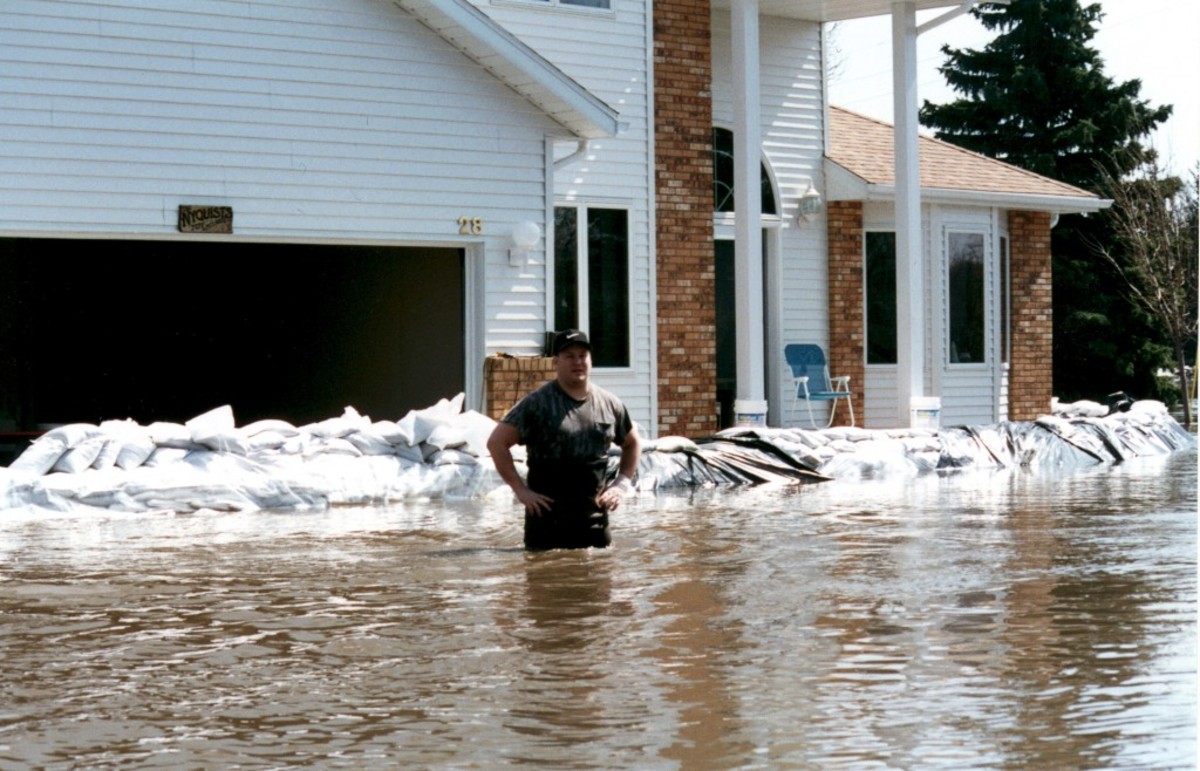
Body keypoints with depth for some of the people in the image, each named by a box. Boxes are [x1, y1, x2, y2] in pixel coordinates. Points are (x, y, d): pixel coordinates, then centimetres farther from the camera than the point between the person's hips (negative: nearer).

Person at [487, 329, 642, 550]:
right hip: (548, 520, -4)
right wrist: (520, 489, -11)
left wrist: (623, 483, 11)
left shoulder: (609, 404, 9)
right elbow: (497, 442, -7)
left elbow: (632, 443, 25)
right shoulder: (537, 403, -5)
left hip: (595, 519, 4)